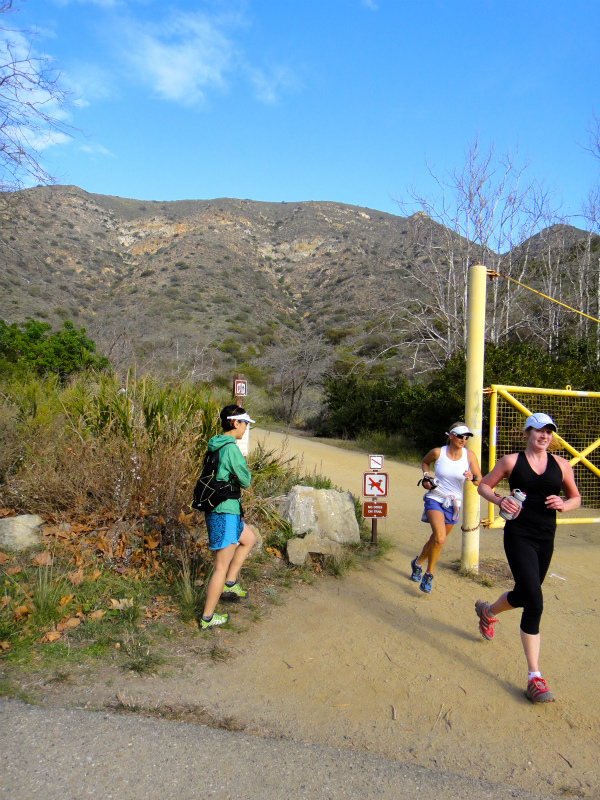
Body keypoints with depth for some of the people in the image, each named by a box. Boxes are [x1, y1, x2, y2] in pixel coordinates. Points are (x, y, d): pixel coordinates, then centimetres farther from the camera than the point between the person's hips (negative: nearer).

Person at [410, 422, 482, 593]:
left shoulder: (469, 456, -6)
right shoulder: (438, 452, -8)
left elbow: (480, 482, -3)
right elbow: (425, 462, 15)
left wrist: (472, 477, -25)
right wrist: (426, 476, -3)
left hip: (454, 504, 3)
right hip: (435, 499, -3)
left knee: (435, 540, 16)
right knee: (440, 539, -22)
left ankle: (417, 563, 43)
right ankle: (428, 574, -2)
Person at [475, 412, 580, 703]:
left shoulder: (560, 465, 5)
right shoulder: (511, 461, -3)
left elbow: (576, 497, 15)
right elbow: (484, 485, 5)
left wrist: (564, 504, -8)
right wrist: (499, 500, -14)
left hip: (545, 540, 5)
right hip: (519, 536, -5)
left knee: (524, 595, 18)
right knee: (534, 602, -15)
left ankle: (487, 612, 52)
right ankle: (534, 677, -2)